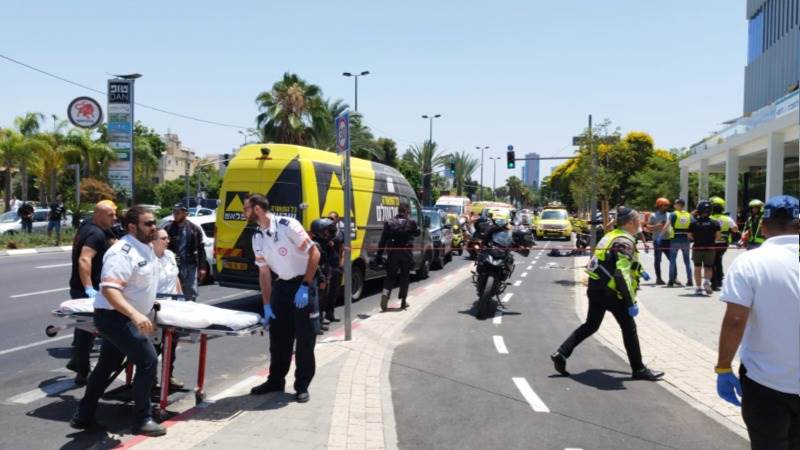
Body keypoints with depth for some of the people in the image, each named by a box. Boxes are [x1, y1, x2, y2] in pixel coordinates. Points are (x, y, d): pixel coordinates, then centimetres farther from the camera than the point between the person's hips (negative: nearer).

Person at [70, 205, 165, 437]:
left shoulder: (146, 248, 7)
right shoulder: (123, 252, -23)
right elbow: (109, 289, -32)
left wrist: (147, 301, 27)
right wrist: (135, 314, -41)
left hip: (120, 318, 10)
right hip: (115, 317, -10)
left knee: (107, 366, 18)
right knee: (148, 362, -9)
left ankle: (83, 416, 30)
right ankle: (142, 420, 2)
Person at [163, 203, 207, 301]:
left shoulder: (195, 229, 3)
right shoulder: (168, 228, 0)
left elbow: (201, 250, 4)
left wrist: (202, 267, 0)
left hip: (190, 266, 0)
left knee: (191, 295, 6)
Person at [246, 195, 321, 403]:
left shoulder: (287, 225, -19)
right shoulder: (257, 237, 2)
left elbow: (314, 253, -19)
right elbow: (264, 272, 7)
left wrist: (304, 287, -22)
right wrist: (267, 305, 3)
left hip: (303, 283, -6)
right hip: (282, 285, 7)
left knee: (305, 337, -1)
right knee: (278, 336, 12)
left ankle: (302, 385, 9)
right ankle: (276, 380, 26)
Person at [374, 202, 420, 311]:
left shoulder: (389, 223, -3)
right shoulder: (411, 223, -7)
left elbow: (383, 240, -4)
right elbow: (417, 233, 11)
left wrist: (379, 254, -1)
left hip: (392, 254, 1)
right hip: (406, 254, -1)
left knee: (390, 276, 11)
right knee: (404, 277, 13)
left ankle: (385, 293, -14)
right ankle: (403, 301, 16)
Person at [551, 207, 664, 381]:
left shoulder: (610, 236, 13)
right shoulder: (625, 241, -15)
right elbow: (622, 274, -23)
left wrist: (638, 271, 33)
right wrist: (631, 302, -23)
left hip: (595, 288, 8)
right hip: (611, 293, -8)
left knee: (590, 325, 16)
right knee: (629, 328, 5)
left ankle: (561, 353, 9)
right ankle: (639, 369, 15)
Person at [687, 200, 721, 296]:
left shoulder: (694, 223, -5)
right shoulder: (714, 223, -5)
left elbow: (689, 236, -3)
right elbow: (718, 236, -8)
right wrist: (713, 241, 11)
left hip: (697, 248, 0)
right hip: (710, 248, 0)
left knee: (697, 268, 11)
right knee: (708, 267, 12)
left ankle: (698, 288, 13)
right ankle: (707, 281, -15)